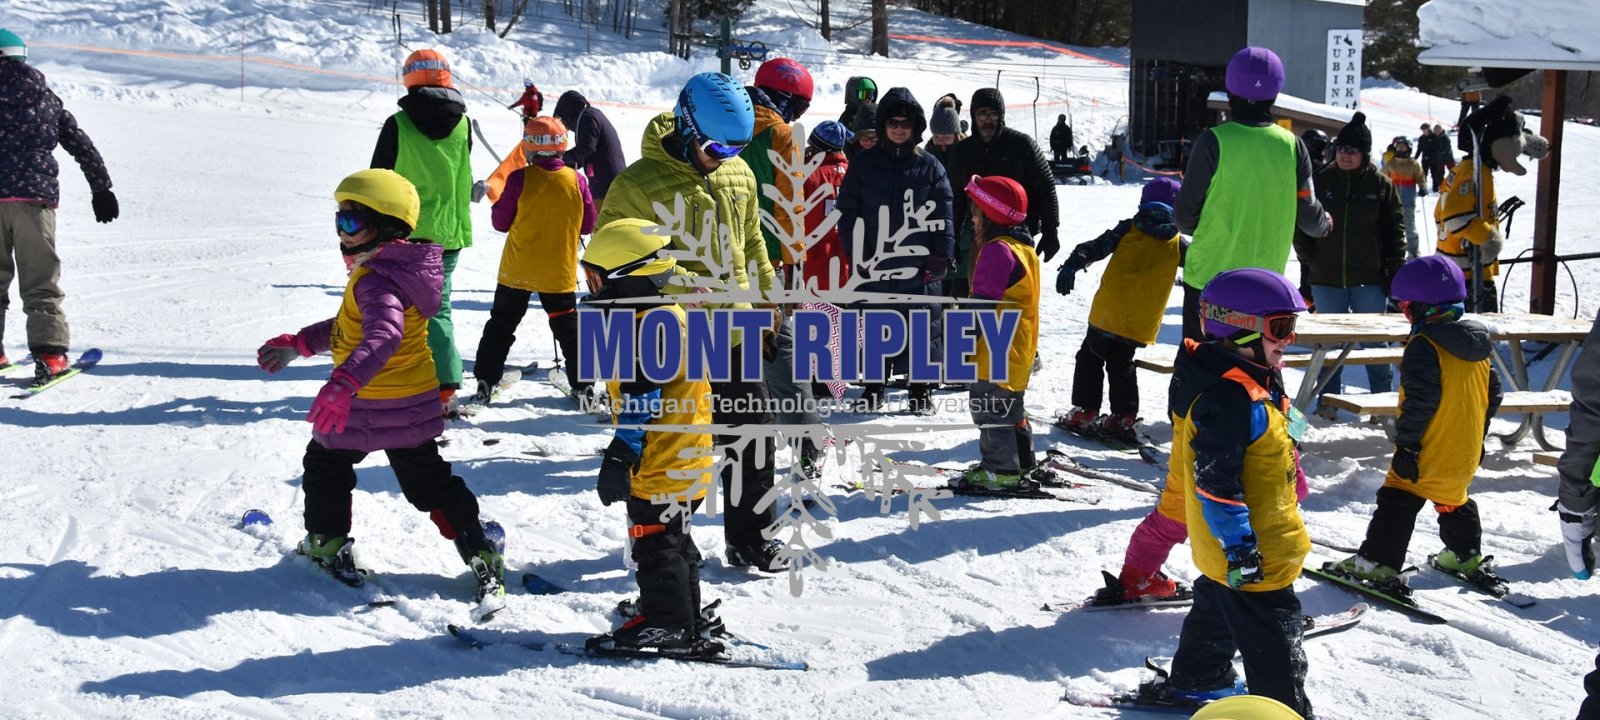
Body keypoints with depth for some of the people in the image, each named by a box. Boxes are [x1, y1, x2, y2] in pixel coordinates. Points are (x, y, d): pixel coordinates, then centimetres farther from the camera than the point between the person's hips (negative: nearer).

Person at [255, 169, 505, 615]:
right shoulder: (394, 270, 10)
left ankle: (328, 547, 30)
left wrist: (344, 384, -52)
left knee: (325, 465, 17)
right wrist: (297, 344, 26)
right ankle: (484, 561, 7)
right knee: (431, 484, 13)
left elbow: (383, 335, -41)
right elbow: (348, 326, 23)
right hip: (415, 403, 9)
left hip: (369, 406, -9)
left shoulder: (376, 279, -22)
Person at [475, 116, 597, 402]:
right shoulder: (577, 180, -8)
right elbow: (587, 226, 2)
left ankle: (486, 381, 12)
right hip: (560, 271, 1)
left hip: (517, 269, -1)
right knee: (568, 326, 14)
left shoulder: (519, 178, -15)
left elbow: (501, 222, -7)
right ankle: (582, 383, 14)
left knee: (501, 323, 12)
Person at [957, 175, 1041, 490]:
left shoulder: (998, 250, -19)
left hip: (997, 350, -11)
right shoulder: (1022, 247, 14)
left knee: (990, 408, -4)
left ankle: (1001, 470, -1)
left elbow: (984, 301, -23)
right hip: (1018, 349, 11)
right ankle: (1021, 463, 30)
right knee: (1010, 407, 20)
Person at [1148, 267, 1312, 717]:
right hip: (1252, 551, -11)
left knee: (1219, 608, 27)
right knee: (1274, 636, -2)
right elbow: (1216, 481, -29)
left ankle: (1196, 680, 45)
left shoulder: (1254, 382, 6)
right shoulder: (1228, 399, -28)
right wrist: (1239, 546, -26)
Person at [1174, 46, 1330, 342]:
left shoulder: (1213, 142, -13)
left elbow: (1186, 212, -9)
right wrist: (1324, 224, 29)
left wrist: (1187, 225, 16)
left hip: (1209, 275, -3)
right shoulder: (1292, 146, -2)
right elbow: (1307, 214, 5)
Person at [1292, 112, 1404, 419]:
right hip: (1326, 279, 1)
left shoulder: (1381, 185, 0)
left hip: (1369, 279, -1)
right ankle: (1329, 402, 18)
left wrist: (1395, 272, -2)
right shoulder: (1320, 181, 2)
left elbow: (1395, 232, 2)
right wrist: (1307, 259, 0)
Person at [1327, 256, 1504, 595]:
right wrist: (1477, 435, 25)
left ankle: (1377, 563, -4)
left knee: (1397, 503, -3)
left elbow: (1420, 401, -24)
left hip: (1428, 452, -8)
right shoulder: (1477, 345, 8)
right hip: (1467, 451, 8)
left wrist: (1406, 443, -18)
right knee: (1453, 502, 27)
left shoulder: (1424, 346, -19)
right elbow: (1492, 394, 15)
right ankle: (1468, 557, 38)